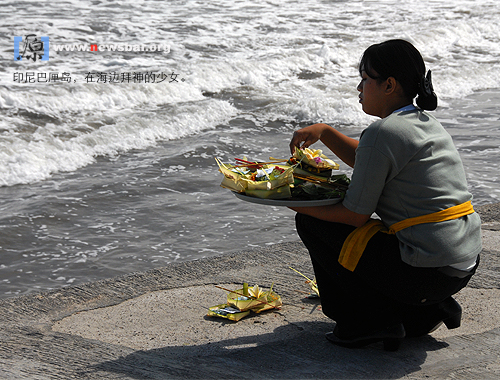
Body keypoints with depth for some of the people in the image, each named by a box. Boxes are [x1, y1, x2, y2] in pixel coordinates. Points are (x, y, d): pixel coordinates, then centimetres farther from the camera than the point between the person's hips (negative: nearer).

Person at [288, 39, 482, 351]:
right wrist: (324, 132, 18)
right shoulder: (427, 123, 13)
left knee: (313, 223, 4)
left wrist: (293, 204, 1)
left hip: (425, 274, -9)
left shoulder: (382, 133, -14)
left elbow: (355, 215, -11)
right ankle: (426, 312, 17)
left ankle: (374, 322, 4)